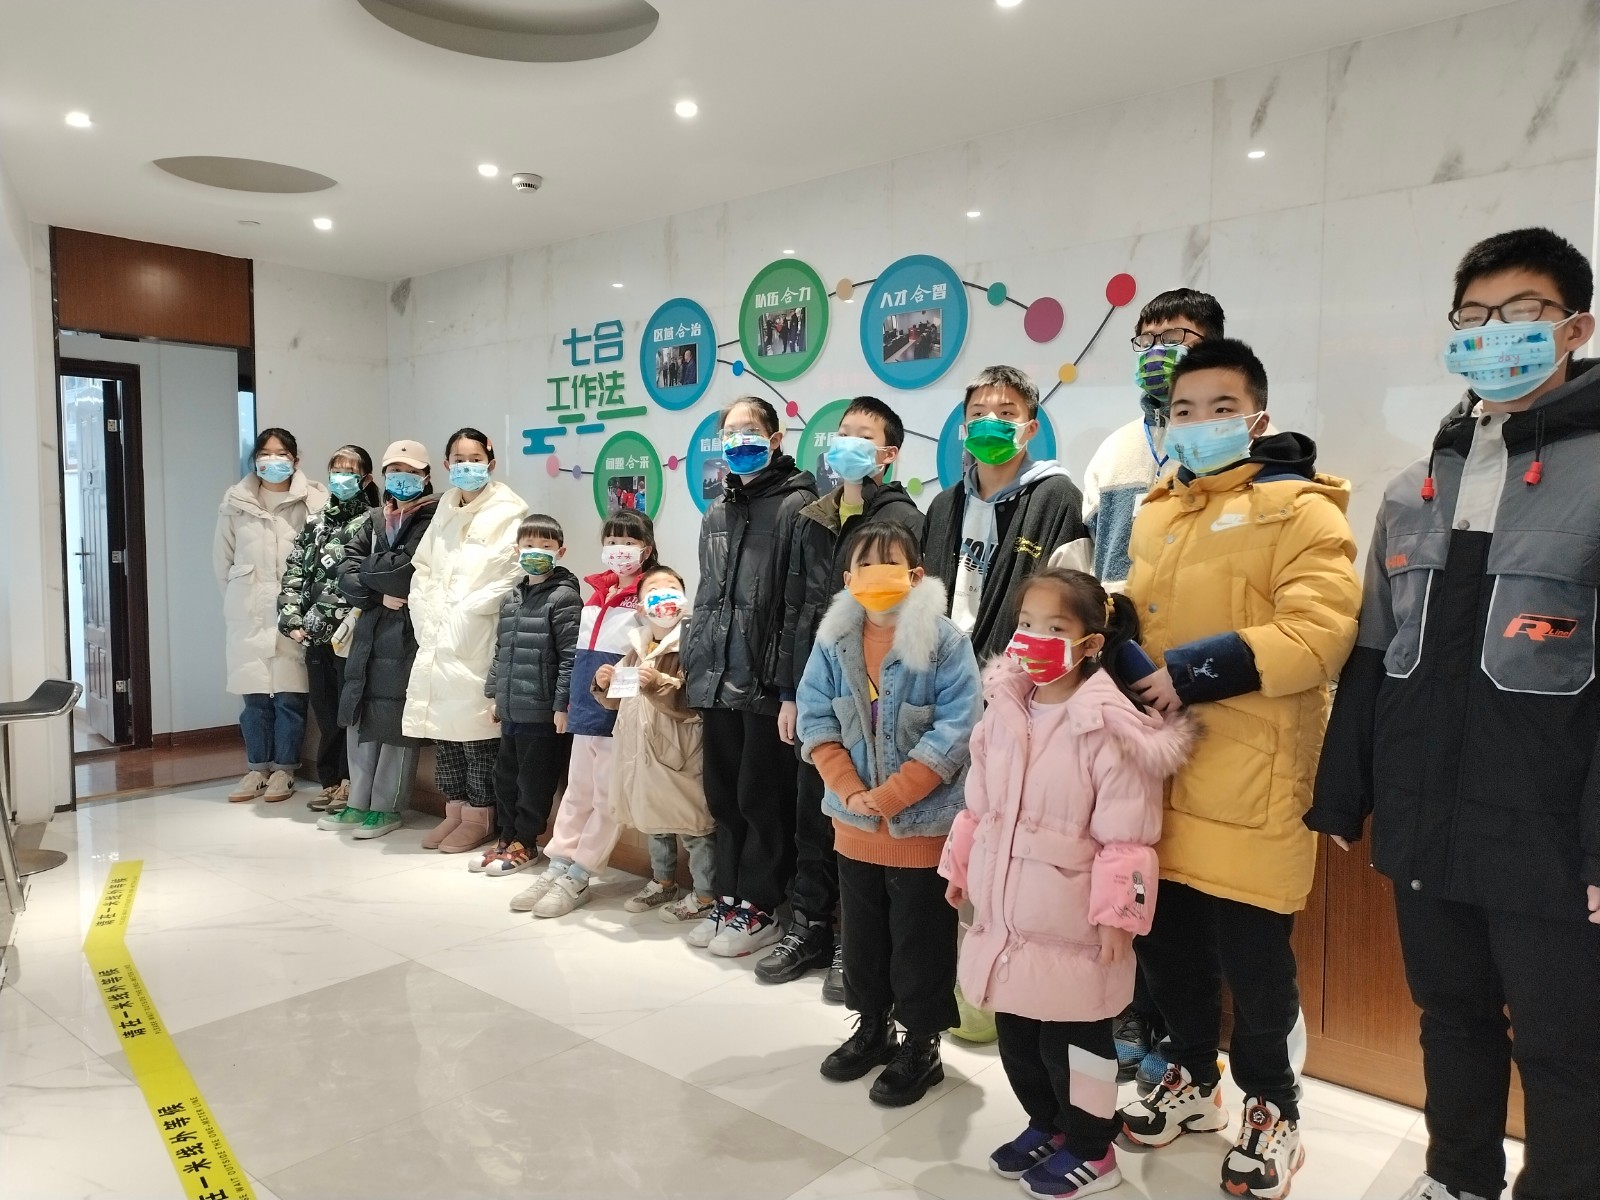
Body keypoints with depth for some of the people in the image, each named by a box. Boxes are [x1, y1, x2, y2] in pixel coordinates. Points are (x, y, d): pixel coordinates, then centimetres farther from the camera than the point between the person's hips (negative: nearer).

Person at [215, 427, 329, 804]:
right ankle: (257, 767, 21)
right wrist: (239, 594, 13)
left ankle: (284, 769, 14)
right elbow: (222, 557, 14)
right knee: (254, 693, 8)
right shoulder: (235, 501, 5)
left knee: (289, 693, 0)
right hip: (249, 613, 3)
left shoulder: (313, 501, -7)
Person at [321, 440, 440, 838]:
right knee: (359, 716, 10)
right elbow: (346, 571, 7)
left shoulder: (432, 519, -5)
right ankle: (359, 803, 21)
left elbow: (404, 568, -18)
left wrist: (369, 570, -3)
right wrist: (380, 594, -9)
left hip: (407, 632, -7)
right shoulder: (376, 518, 17)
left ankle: (388, 807, 11)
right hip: (369, 629, 7)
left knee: (396, 719, -1)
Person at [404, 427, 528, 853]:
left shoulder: (508, 510, -4)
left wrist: (463, 611, -12)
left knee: (475, 723, -2)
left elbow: (509, 577, -13)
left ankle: (478, 817, 10)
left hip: (477, 638, -6)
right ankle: (454, 811, 21)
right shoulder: (445, 507, 16)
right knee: (442, 724, 9)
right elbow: (423, 569, 15)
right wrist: (426, 617, 3)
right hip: (437, 636, 6)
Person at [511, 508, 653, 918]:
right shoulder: (596, 593, 14)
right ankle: (556, 868, 21)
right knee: (576, 794, 14)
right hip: (586, 710, 7)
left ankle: (577, 877, 10)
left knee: (607, 799, 3)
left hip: (619, 713, -7)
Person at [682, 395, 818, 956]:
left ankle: (761, 907, 17)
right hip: (717, 679, 7)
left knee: (762, 797, 2)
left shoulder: (797, 504, -8)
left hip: (767, 680, -7)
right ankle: (730, 896, 28)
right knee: (724, 794, 14)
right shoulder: (717, 513, 17)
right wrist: (690, 662, 16)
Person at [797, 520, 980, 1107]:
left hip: (925, 822, -4)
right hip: (853, 819, 5)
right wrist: (852, 792, -13)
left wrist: (889, 797, -21)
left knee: (920, 940, 8)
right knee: (862, 931, 19)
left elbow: (954, 732, -19)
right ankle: (871, 1027, 39)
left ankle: (920, 1046, 27)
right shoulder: (832, 641, -1)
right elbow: (815, 721, -2)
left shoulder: (945, 641, -15)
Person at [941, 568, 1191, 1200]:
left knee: (1072, 1036, 9)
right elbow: (977, 805, 12)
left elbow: (1126, 834, -18)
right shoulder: (1003, 710, 3)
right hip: (1005, 911, 7)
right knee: (1015, 1030, 20)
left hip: (1069, 921, -7)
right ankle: (1045, 1124, 42)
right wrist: (960, 869, 16)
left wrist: (1115, 911, -18)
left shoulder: (1107, 725, -18)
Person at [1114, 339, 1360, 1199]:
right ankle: (1192, 1078, 37)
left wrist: (1200, 671, -21)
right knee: (1165, 932, 15)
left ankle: (1272, 1106, 28)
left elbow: (1321, 630, -18)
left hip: (1248, 779, -6)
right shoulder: (1156, 511, 15)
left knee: (1250, 948, 3)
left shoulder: (1297, 507, -6)